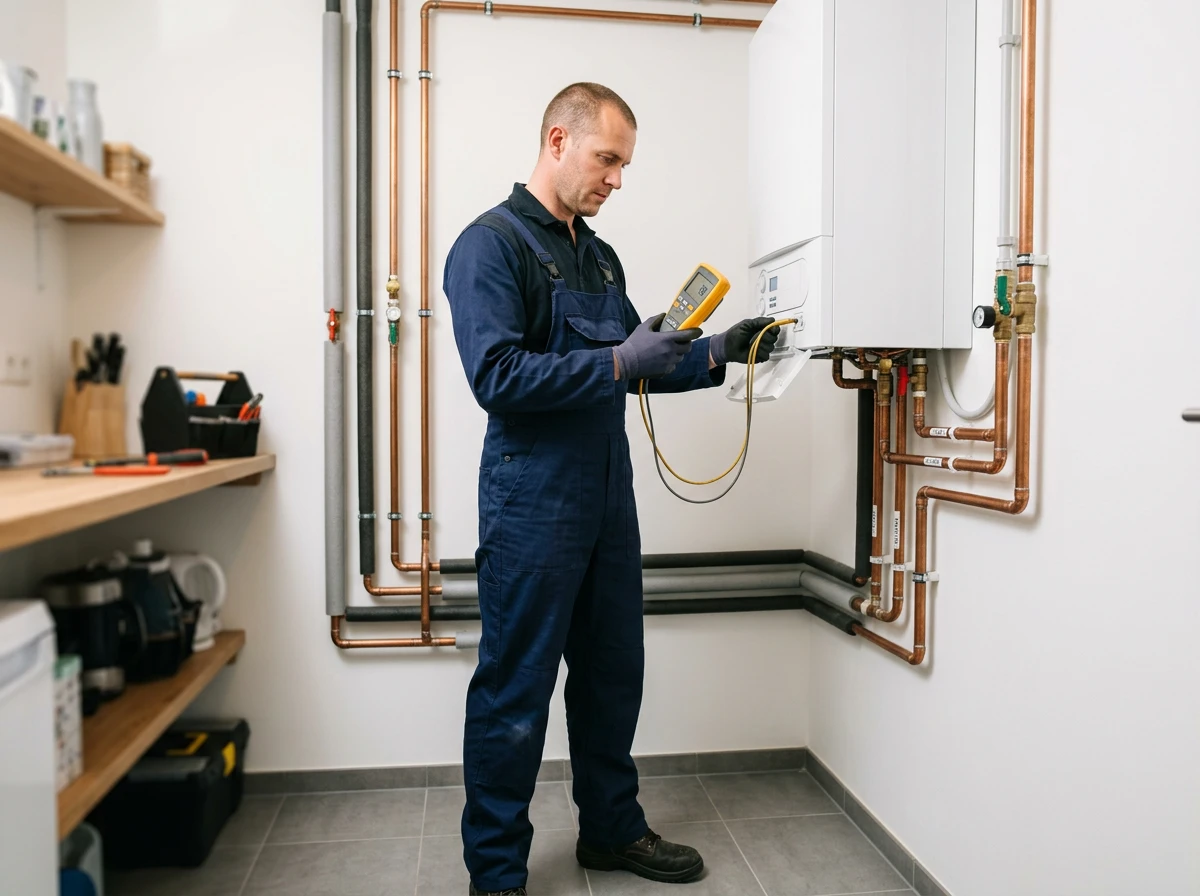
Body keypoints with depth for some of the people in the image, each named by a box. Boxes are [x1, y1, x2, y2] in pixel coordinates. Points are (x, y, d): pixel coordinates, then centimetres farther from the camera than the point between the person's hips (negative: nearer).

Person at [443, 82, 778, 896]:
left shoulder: (598, 255, 16)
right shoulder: (492, 243, -9)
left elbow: (635, 365, 18)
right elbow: (497, 376, -20)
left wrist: (716, 353, 4)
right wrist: (617, 362, -20)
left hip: (608, 498, 8)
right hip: (532, 504, -8)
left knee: (613, 675, 17)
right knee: (515, 694, 3)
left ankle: (611, 827, 36)